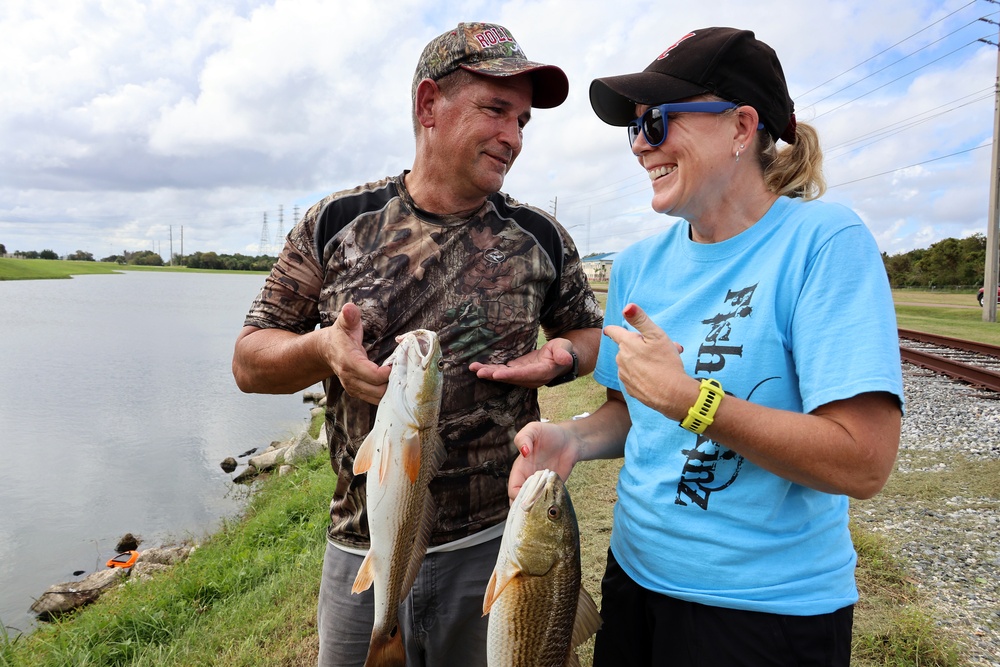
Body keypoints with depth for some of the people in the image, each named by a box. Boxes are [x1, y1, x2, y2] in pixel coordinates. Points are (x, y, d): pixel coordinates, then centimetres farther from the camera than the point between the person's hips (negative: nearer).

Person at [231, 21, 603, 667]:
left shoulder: (541, 238, 0)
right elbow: (250, 360, 1)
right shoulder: (336, 224, -3)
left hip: (498, 545, 0)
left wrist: (560, 359, -9)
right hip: (362, 549, 1)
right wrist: (322, 349, -20)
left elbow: (588, 329, 14)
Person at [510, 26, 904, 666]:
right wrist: (572, 438, -10)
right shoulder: (639, 265, 0)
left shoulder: (824, 241, -17)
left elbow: (864, 464, -23)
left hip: (770, 611, -5)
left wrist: (686, 397, -26)